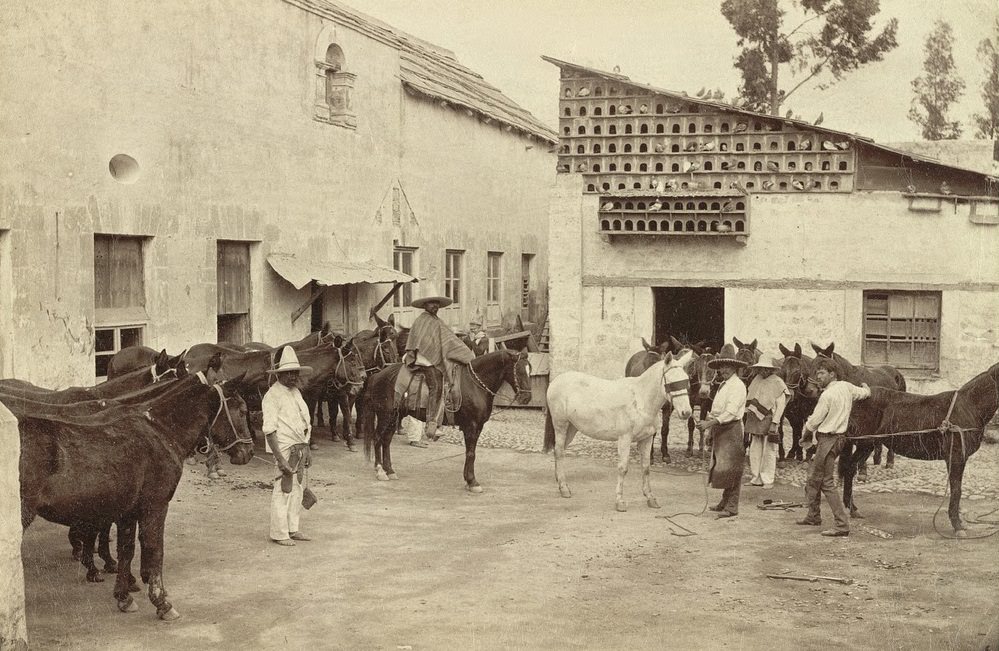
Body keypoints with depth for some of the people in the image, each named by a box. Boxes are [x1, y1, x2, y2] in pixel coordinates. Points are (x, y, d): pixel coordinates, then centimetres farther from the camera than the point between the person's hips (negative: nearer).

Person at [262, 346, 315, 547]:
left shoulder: (295, 392, 13)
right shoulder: (273, 396, -13)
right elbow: (269, 430, -19)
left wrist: (307, 449, 15)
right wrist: (280, 459, -24)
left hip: (300, 447, 8)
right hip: (285, 448, -8)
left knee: (298, 489, 14)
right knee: (283, 490, -4)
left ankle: (293, 529, 24)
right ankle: (279, 534, 5)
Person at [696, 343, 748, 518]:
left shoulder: (737, 386, -13)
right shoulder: (723, 385, 17)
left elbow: (731, 412, -23)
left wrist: (710, 423, -29)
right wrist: (710, 432, 17)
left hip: (732, 430, -9)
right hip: (719, 429, 9)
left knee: (730, 468, -7)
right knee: (719, 466, 12)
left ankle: (732, 506, -3)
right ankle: (725, 502, 21)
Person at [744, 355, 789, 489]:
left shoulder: (778, 383, -6)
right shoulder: (756, 380, 10)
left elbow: (780, 406, -9)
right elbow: (749, 399, 16)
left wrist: (774, 423, -16)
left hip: (768, 420, -6)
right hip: (754, 420, 6)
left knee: (768, 451, 0)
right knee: (754, 450, 9)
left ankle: (768, 480, 7)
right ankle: (756, 478, 18)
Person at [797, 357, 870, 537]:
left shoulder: (827, 395, -18)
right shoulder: (847, 387, 6)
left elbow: (813, 422, -11)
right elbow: (865, 393, 26)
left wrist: (804, 436, 7)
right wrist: (866, 387, 50)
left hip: (828, 439, -10)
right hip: (839, 436, 10)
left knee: (826, 482, -7)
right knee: (813, 476, 21)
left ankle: (843, 525, -10)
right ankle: (813, 515, 32)